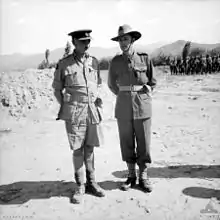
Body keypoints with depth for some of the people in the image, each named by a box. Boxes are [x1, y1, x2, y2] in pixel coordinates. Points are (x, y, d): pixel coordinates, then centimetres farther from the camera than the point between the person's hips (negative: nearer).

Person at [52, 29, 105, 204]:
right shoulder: (64, 64, -1)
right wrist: (64, 106, 0)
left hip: (92, 110, 3)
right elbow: (57, 89, 7)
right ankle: (80, 187, 17)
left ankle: (91, 183, 25)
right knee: (78, 149, 2)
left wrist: (97, 98, 6)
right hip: (74, 112, -3)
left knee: (90, 147, 11)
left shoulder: (94, 62, 9)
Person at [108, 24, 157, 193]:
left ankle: (144, 177, 18)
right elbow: (111, 84, 15)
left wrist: (142, 96, 7)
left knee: (143, 143, 3)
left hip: (142, 107, -1)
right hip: (123, 108, 2)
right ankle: (131, 176, 22)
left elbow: (153, 82, 9)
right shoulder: (116, 61, 3)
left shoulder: (145, 58, -1)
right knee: (127, 143, 7)